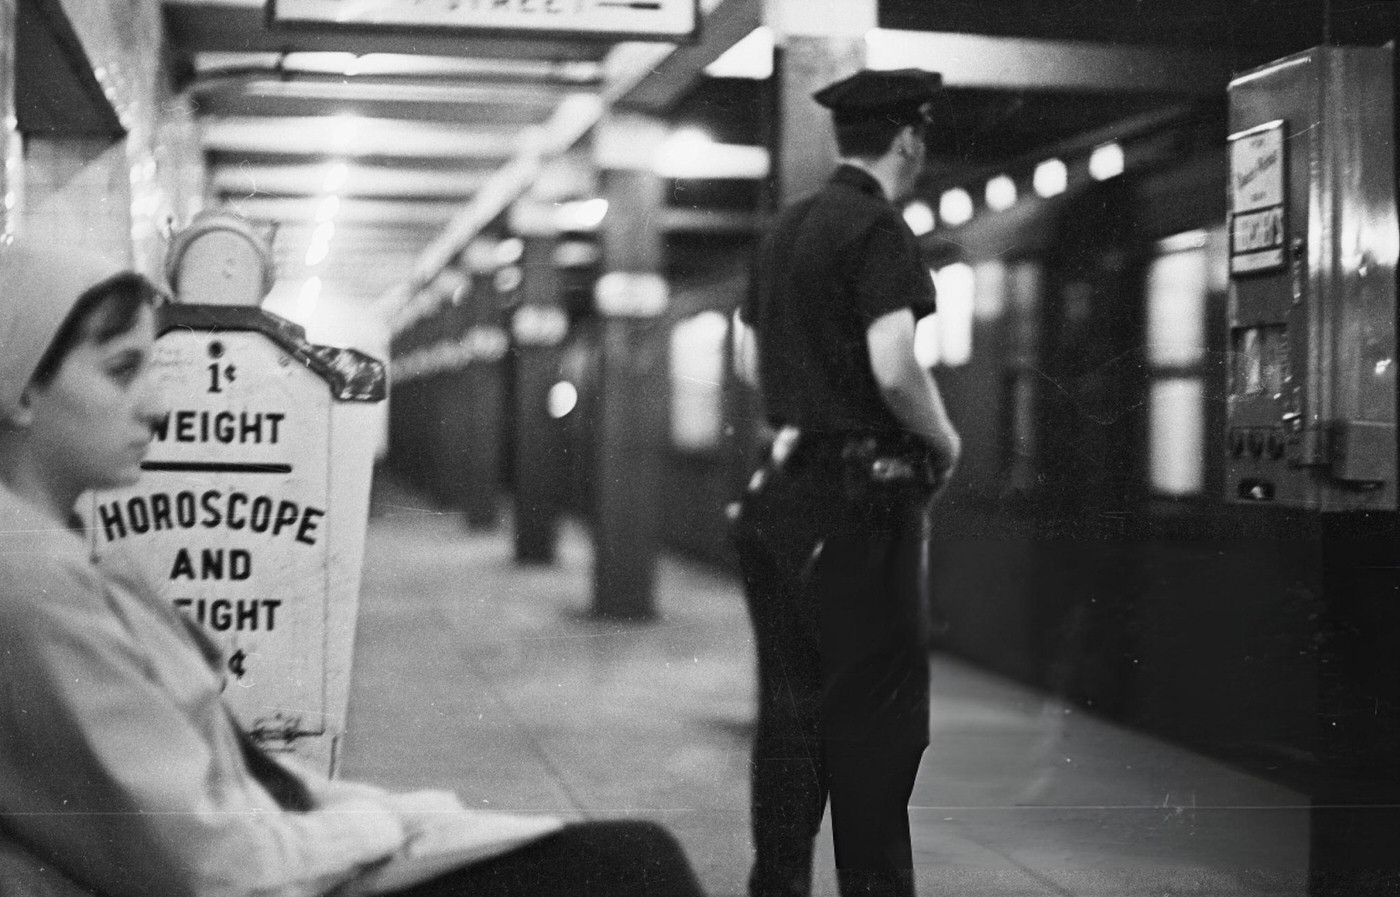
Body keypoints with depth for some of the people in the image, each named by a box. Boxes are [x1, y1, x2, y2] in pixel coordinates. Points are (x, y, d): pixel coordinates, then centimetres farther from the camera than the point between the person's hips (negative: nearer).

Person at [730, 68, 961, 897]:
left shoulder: (785, 230, 14)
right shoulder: (880, 229, -12)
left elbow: (749, 361, 21)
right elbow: (893, 368, -22)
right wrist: (943, 440, -6)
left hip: (785, 485, 8)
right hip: (859, 494, -8)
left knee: (793, 702, 13)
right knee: (880, 705, 0)